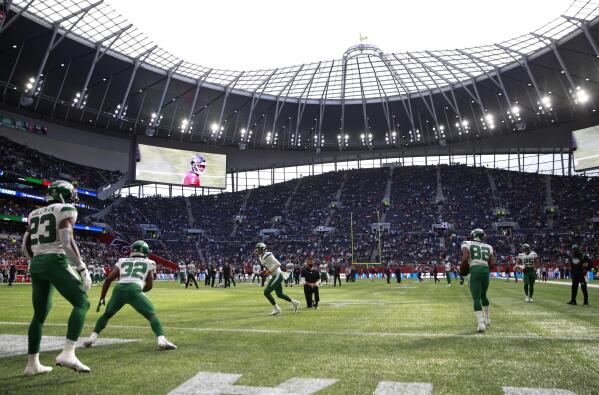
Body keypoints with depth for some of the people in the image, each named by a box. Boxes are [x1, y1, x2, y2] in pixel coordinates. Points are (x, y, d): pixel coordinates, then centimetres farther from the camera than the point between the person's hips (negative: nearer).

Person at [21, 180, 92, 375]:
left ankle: (32, 364, 19)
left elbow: (25, 247, 18)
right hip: (55, 262, -8)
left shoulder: (35, 214, 20)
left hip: (36, 264, 8)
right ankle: (67, 353, -19)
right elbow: (67, 242, -14)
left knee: (40, 314, 15)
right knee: (82, 303, -5)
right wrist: (83, 268, -12)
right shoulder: (66, 210, -2)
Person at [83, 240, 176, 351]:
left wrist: (102, 298, 24)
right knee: (152, 315, 3)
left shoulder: (122, 261, 28)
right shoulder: (149, 263, 22)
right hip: (134, 290, -3)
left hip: (119, 289, 3)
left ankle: (92, 338, 23)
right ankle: (162, 341, -15)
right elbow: (149, 285, 17)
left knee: (106, 315, 29)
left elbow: (108, 279, 19)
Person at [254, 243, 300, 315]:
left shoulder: (268, 256, -18)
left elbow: (278, 264, -23)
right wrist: (265, 272, 8)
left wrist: (270, 271, -21)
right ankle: (294, 302, 32)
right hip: (275, 276, 10)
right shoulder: (261, 257, 11)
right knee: (279, 294, 18)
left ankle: (276, 309, -1)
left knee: (266, 292, -12)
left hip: (277, 276, -10)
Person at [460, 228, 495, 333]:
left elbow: (465, 258, -7)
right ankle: (487, 320, 35)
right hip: (486, 270, 4)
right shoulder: (488, 247, 20)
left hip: (475, 270, -4)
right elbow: (492, 263, 10)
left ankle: (481, 323, -12)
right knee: (483, 296, 24)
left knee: (476, 298, -3)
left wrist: (463, 269, 8)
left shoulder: (467, 244, 9)